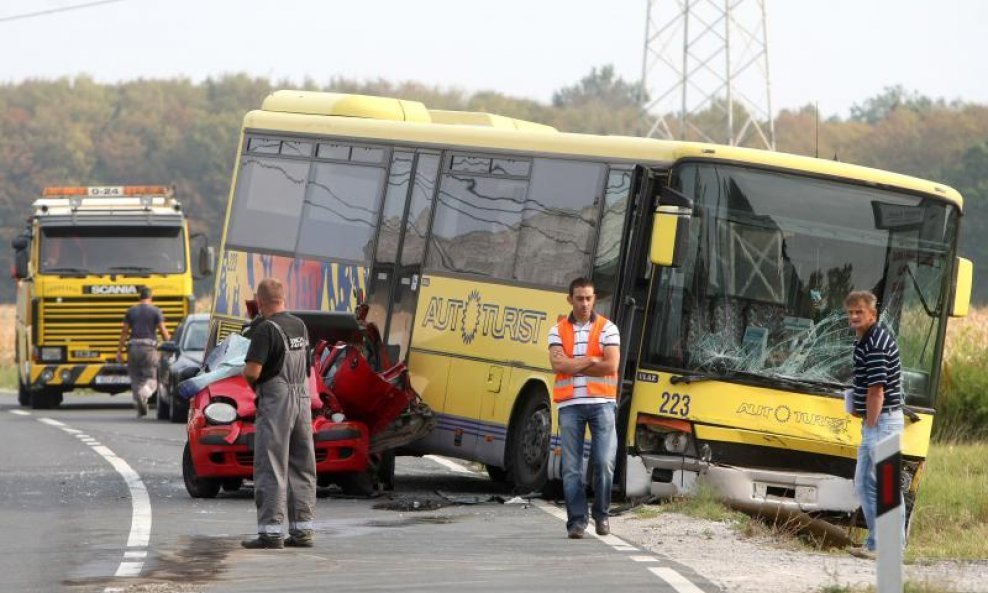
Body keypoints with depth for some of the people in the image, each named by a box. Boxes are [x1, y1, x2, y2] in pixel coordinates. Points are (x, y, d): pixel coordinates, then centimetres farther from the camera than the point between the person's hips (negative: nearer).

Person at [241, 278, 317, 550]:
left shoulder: (266, 329, -14)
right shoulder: (300, 326, 10)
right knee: (302, 467, 10)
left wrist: (250, 380, 1)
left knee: (271, 468, -5)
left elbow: (251, 372, -19)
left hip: (275, 402, -7)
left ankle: (271, 531, -8)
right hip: (303, 398, 7)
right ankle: (302, 529, 11)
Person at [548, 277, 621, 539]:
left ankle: (601, 515, 10)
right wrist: (591, 361, -8)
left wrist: (572, 366, -6)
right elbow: (557, 364, -7)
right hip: (570, 404, 1)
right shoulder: (558, 331, 8)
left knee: (604, 462, -8)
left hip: (601, 402, -1)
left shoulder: (607, 329, 5)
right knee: (571, 466, -2)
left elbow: (611, 365, -8)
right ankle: (576, 520, 2)